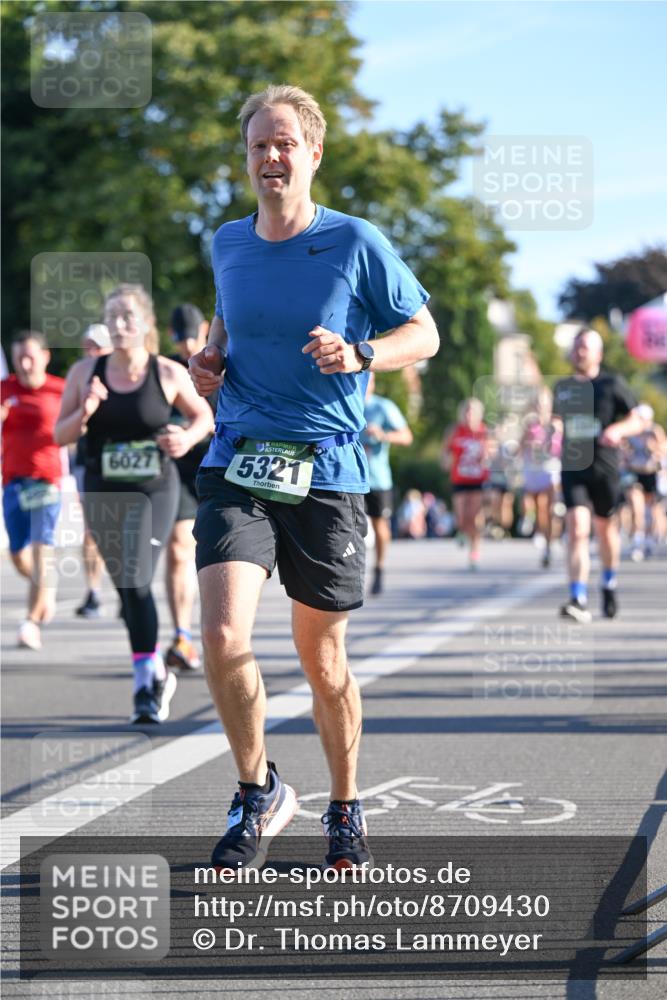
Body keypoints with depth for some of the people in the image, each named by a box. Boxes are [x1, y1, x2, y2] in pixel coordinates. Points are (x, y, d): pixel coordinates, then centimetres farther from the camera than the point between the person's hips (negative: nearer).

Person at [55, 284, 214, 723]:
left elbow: (203, 415, 10)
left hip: (154, 490, -4)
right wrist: (85, 413, -16)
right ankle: (158, 673, 29)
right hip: (103, 492, 4)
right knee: (126, 588, 12)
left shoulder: (169, 374, -5)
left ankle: (146, 685, -15)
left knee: (136, 582, -18)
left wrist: (188, 438, -11)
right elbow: (61, 435, 4)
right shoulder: (86, 372, 1)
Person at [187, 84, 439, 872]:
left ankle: (345, 814, 29)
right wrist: (211, 356, 7)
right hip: (236, 465, 2)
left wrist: (358, 354, -16)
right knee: (222, 636, -17)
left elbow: (424, 334, 3)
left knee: (322, 659, 7)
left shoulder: (355, 244, -4)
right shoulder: (227, 245, 8)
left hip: (325, 472, -2)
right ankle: (259, 793, 6)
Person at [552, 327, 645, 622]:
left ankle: (609, 586, 39)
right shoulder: (562, 387, 11)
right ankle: (579, 600, -23)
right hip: (572, 468, 1)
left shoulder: (612, 384, -1)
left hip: (604, 468, -1)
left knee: (605, 528, 13)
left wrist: (618, 429, -21)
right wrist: (552, 428, 6)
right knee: (576, 528, -15)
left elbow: (637, 421, -1)